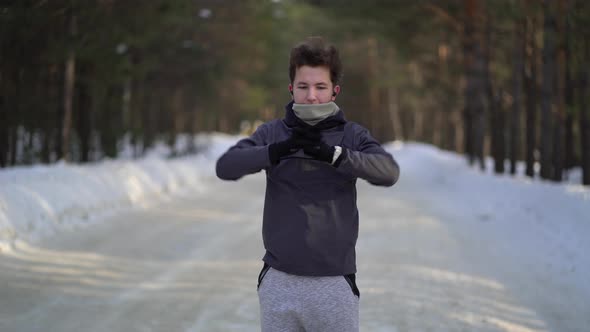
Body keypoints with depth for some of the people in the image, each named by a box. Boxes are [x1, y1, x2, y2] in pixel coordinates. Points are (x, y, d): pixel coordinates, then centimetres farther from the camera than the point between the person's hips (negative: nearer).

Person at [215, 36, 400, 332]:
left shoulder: (351, 135, 2)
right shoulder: (272, 133, 5)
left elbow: (388, 171, -15)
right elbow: (225, 166, -9)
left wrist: (333, 154, -26)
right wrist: (279, 150, -22)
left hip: (334, 284, -1)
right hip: (278, 282, 1)